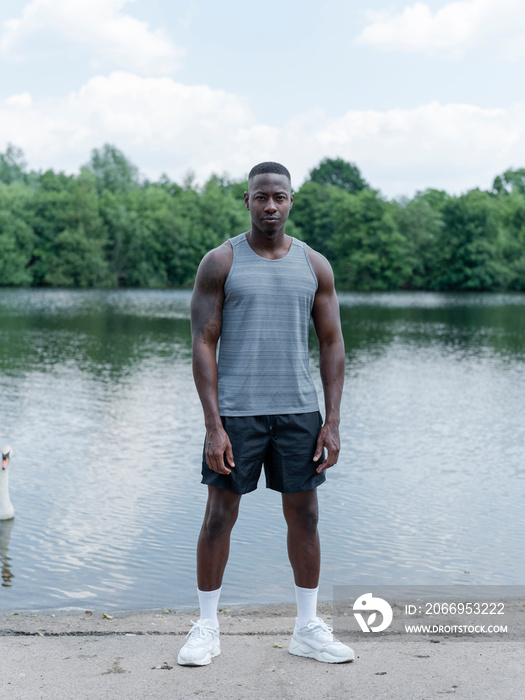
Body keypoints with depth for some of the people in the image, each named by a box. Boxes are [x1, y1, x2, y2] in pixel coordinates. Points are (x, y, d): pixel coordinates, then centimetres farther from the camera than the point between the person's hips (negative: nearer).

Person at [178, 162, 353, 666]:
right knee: (219, 516, 3)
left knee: (303, 516, 8)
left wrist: (332, 422, 0)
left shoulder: (314, 266, 6)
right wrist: (213, 426, -13)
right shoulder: (220, 262, -2)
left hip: (298, 411, 3)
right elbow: (202, 344, -6)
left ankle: (308, 629, 20)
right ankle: (206, 628, 17)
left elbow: (332, 344, 7)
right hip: (235, 414, -2)